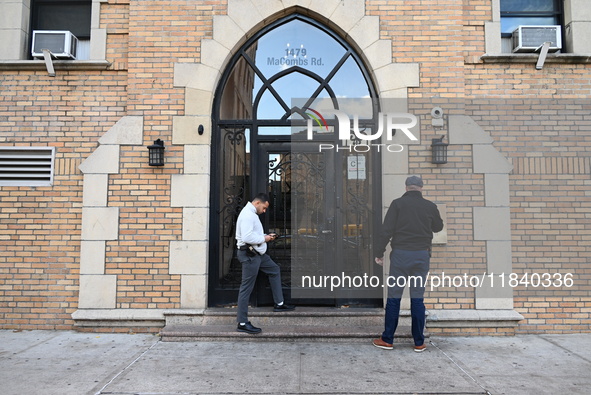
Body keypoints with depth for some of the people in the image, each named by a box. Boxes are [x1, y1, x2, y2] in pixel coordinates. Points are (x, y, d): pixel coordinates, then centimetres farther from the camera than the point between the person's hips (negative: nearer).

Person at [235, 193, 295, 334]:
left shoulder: (251, 214, 16)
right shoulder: (248, 214, -18)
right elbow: (247, 238, -27)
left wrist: (266, 236, 8)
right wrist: (264, 239, -14)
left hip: (257, 253, 11)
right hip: (249, 255, -11)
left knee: (275, 270, 23)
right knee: (246, 288, -6)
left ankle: (279, 304, 31)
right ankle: (242, 323, 1)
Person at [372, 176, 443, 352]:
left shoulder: (398, 203, -2)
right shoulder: (430, 206, 5)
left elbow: (386, 230, -8)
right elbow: (438, 226, 22)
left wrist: (379, 252, -2)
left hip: (400, 254, -2)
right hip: (422, 255, 2)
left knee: (393, 298, 4)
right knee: (417, 298, 7)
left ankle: (387, 340, 11)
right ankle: (419, 342, 13)